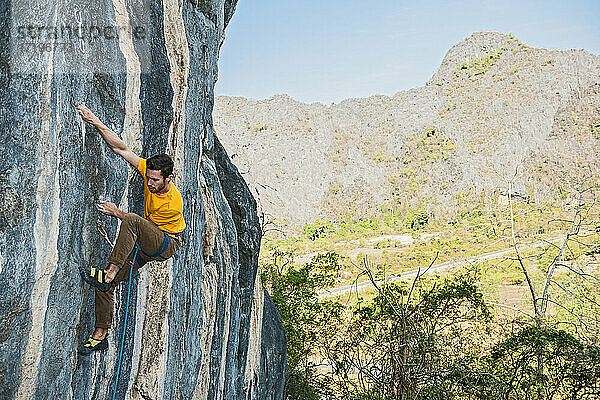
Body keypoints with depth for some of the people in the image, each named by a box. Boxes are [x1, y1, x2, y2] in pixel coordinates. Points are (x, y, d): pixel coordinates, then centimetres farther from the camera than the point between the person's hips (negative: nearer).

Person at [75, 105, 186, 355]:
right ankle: (100, 335, 8)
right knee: (105, 285, -5)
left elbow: (136, 223, -15)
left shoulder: (173, 204, -28)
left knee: (131, 220, -37)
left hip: (166, 245, -7)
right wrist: (95, 122, -19)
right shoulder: (148, 170, -12)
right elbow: (120, 148, -12)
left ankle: (107, 275, -37)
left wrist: (116, 213, -19)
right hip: (144, 244, 7)